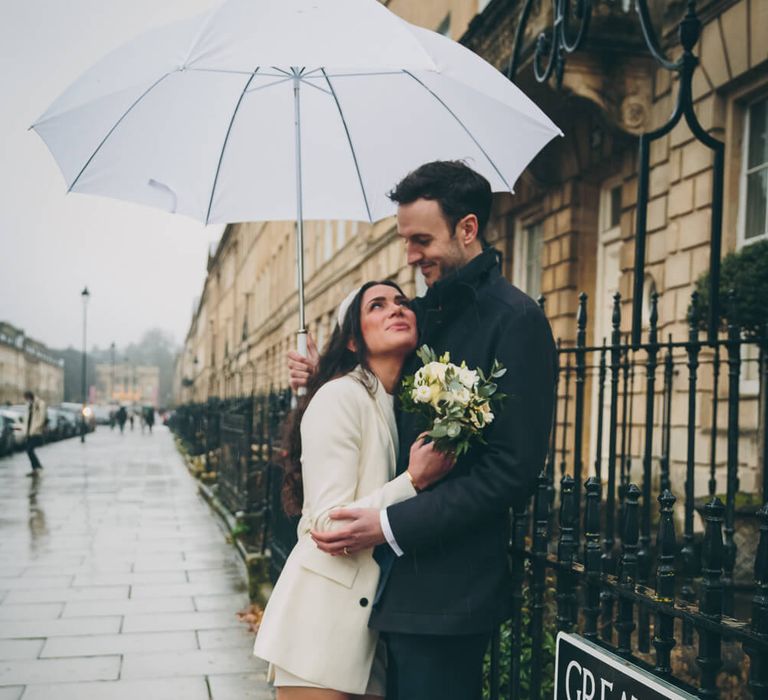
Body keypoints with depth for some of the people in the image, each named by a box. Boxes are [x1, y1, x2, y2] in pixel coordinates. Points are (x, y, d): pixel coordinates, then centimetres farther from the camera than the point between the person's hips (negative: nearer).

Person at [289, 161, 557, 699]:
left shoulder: (515, 319, -12)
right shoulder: (422, 311, 13)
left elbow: (512, 469, -18)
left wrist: (392, 525, -19)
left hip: (447, 591, -7)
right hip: (396, 576, 7)